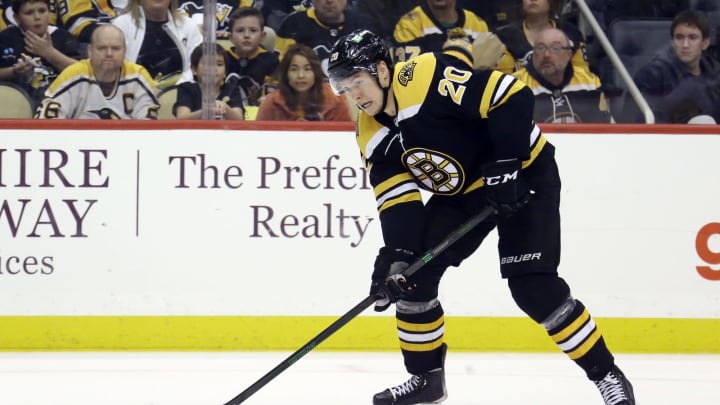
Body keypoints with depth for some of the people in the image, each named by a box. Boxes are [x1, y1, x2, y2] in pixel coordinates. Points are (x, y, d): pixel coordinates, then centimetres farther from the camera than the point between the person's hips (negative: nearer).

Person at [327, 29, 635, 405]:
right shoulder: (372, 135, -3)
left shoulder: (430, 76, -28)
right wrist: (396, 254, -19)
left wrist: (505, 165, -30)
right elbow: (397, 198, -5)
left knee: (533, 286, -17)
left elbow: (511, 96, -30)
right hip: (462, 192, 8)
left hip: (523, 175, -8)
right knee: (414, 272, -2)